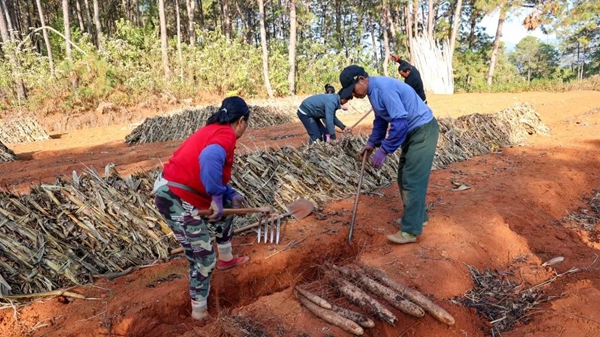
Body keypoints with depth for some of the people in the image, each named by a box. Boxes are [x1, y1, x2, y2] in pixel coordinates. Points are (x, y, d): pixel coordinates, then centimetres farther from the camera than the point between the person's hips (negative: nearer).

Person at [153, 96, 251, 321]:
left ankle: (225, 259, 43)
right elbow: (210, 159, -36)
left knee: (227, 207, 28)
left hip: (175, 191, 10)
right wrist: (218, 197, -25)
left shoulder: (214, 130, 15)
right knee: (203, 258, 2)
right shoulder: (226, 134, -13)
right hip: (176, 199, -10)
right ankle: (199, 310, 21)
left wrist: (230, 195, 20)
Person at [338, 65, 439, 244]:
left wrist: (383, 150, -25)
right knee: (405, 177, 16)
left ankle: (410, 231, -1)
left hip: (423, 130, -10)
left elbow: (400, 122, -30)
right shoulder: (374, 90, 8)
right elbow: (381, 119, 20)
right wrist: (372, 142, 12)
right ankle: (418, 216, 30)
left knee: (413, 180, -8)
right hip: (412, 131, 10)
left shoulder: (384, 88, -25)